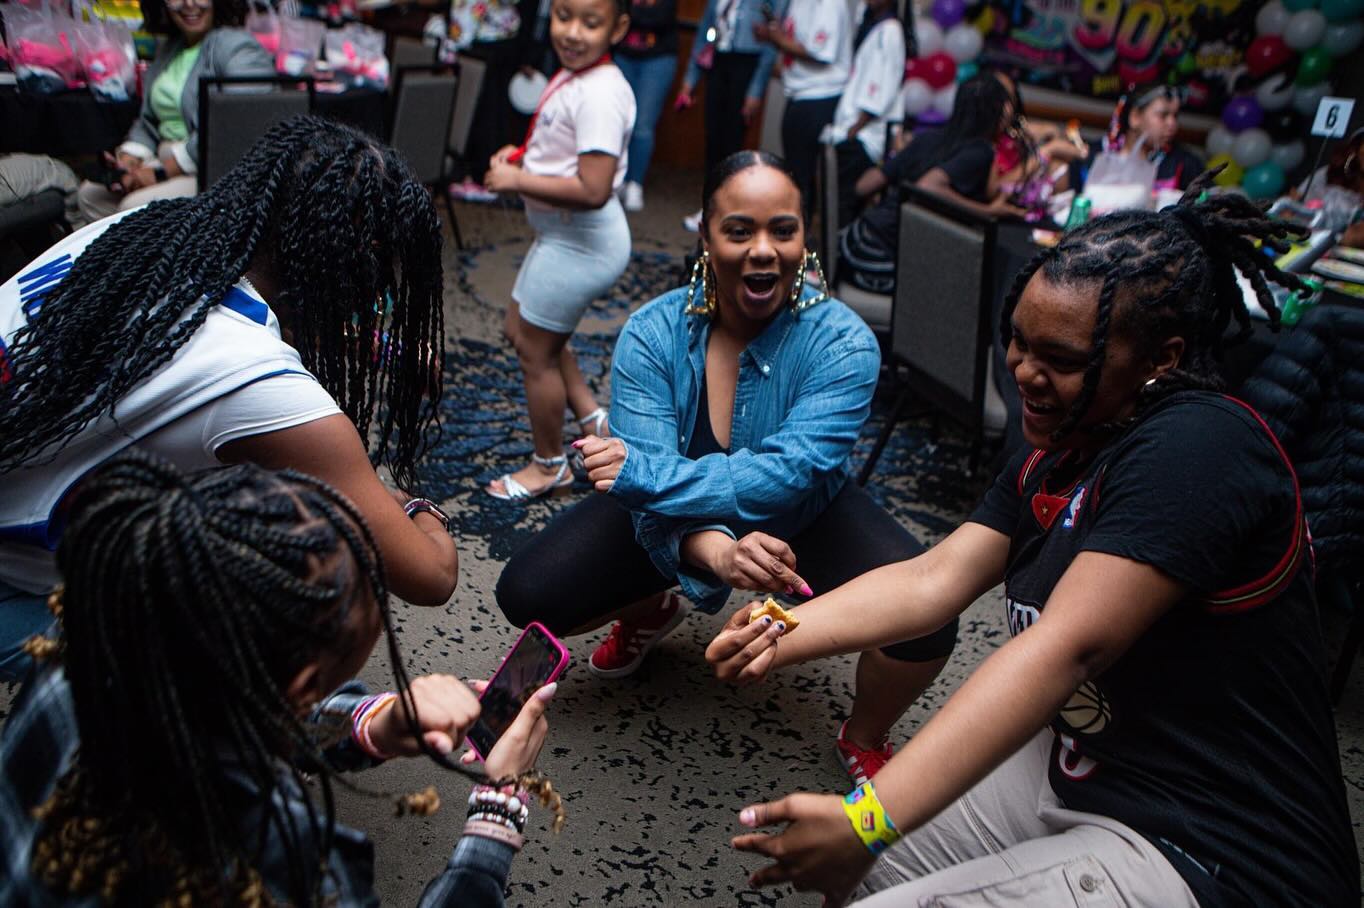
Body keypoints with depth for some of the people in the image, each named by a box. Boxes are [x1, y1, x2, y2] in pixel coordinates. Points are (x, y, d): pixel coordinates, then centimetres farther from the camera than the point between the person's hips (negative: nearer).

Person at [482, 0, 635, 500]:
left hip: (580, 241, -10)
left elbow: (593, 191, -31)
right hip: (562, 234, 10)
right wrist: (520, 155, 3)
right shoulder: (572, 74, 5)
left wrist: (516, 180, -23)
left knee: (536, 351, 5)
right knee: (522, 328, 23)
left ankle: (549, 465, 25)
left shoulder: (599, 94, -25)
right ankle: (591, 416, 32)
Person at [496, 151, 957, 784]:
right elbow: (654, 502, -27)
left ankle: (864, 739, 9)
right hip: (676, 518, 2)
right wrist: (718, 552, -49)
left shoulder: (842, 344, -24)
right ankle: (651, 610, 23)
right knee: (526, 596, -12)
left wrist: (640, 473, -40)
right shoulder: (652, 334, -21)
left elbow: (789, 476, -34)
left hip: (802, 519, -1)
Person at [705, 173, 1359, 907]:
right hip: (1078, 775, 8)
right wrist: (787, 635, -22)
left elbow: (1064, 649, -32)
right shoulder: (1057, 455, 5)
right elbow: (934, 579, -5)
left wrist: (870, 820, -37)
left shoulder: (1199, 448, -23)